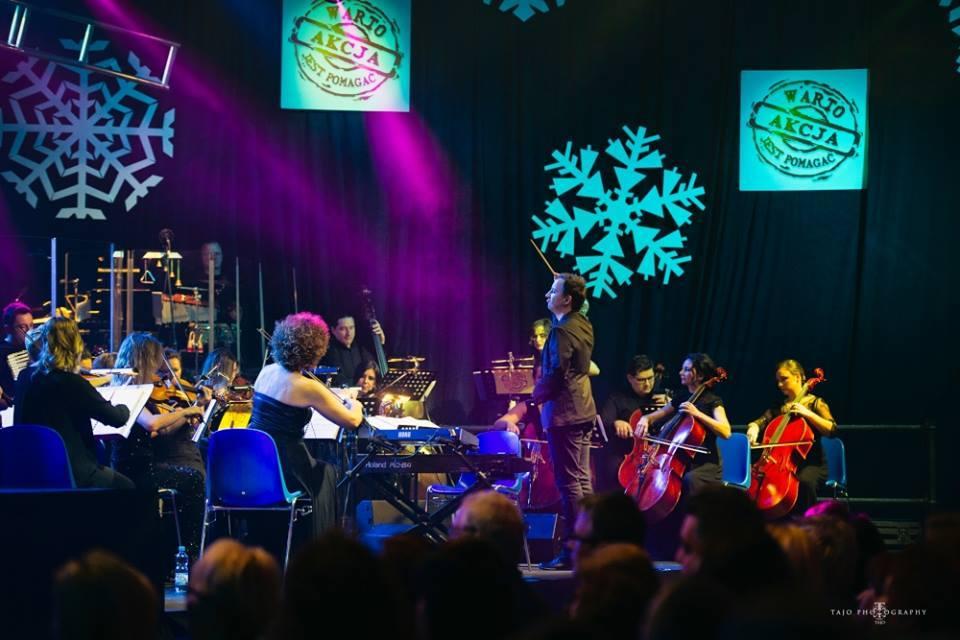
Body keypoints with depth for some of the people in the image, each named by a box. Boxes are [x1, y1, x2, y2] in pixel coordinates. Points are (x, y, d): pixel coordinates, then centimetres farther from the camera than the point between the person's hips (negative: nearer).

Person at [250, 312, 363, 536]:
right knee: (325, 473, 25)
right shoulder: (308, 388, -17)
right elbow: (352, 421, -11)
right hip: (281, 470, -6)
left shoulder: (266, 372, 3)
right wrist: (355, 406, 11)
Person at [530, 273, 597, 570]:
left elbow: (554, 375, -21)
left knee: (569, 483, -8)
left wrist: (533, 400, -9)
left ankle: (572, 550, -8)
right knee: (582, 481, 12)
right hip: (583, 411, 10)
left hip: (563, 413, -10)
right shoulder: (583, 325, 11)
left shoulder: (562, 331, -17)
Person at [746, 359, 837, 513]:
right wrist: (753, 429, -10)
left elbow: (832, 430, -11)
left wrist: (807, 413, -21)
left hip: (812, 463, -4)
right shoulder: (779, 408, 16)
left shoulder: (814, 403, 1)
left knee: (804, 481, -39)